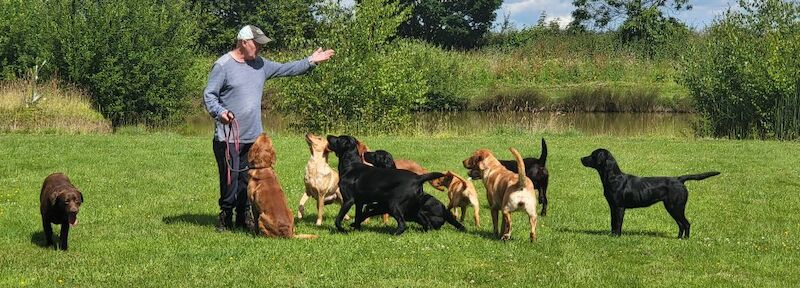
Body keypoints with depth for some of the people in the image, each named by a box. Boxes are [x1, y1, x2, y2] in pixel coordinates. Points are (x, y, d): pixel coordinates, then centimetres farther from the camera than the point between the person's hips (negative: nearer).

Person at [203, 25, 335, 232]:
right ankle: (226, 216, 8)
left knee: (249, 178, 10)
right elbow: (208, 95, -9)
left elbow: (286, 69, 18)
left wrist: (311, 61, 11)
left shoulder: (260, 65, 12)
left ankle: (244, 215, 20)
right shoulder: (223, 65, -8)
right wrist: (219, 111, -26)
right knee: (230, 178, -5)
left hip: (253, 137, 6)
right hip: (228, 137, -6)